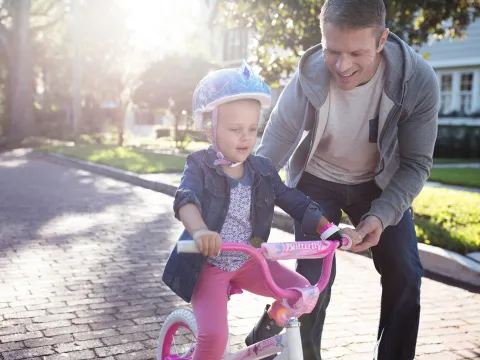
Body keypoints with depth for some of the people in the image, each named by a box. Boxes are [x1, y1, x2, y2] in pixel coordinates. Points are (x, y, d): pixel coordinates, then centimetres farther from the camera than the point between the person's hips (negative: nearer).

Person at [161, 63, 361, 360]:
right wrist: (200, 230, -54)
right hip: (208, 265, -5)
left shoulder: (262, 170, 1)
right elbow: (186, 200, -32)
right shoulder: (200, 166, -13)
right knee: (215, 336, -22)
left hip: (248, 261, 5)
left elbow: (297, 203, 3)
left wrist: (333, 231, -9)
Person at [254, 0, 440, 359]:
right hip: (317, 180, -1)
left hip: (378, 182, 2)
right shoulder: (306, 81, -31)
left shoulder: (418, 80, -29)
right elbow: (268, 154, -25)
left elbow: (416, 163, -19)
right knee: (313, 277, -9)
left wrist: (381, 215, -33)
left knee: (405, 274, -3)